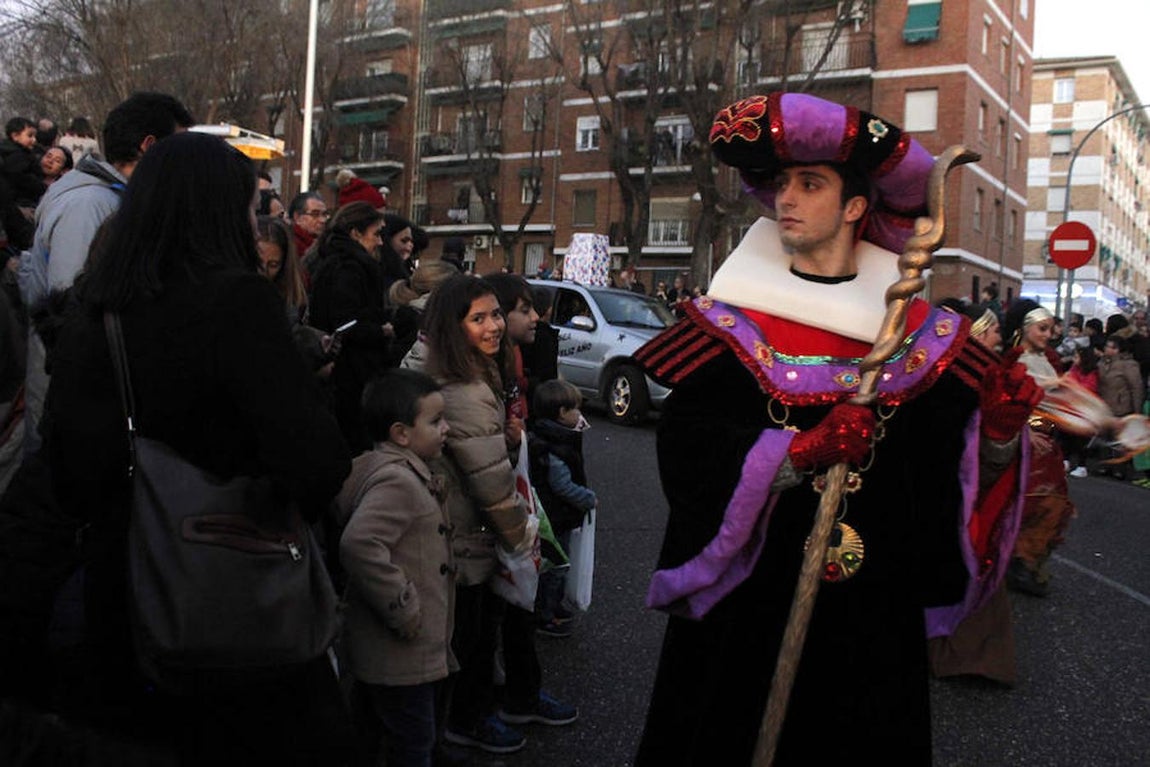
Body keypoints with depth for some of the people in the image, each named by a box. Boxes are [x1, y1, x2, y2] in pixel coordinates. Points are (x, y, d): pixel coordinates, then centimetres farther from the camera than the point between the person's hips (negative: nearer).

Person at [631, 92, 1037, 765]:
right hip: (747, 600, -1)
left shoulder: (917, 331, 2)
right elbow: (684, 452, -15)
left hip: (873, 610, 2)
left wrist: (999, 432, -19)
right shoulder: (731, 324, -4)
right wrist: (805, 451, -26)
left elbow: (957, 469, 1)